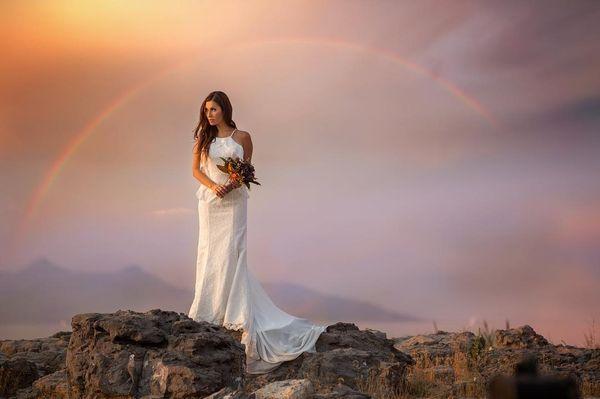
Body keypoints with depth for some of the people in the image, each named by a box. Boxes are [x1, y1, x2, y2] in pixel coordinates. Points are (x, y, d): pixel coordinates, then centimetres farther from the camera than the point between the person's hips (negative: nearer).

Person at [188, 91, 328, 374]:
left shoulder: (242, 137, 1)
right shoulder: (203, 138, 6)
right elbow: (196, 170, 6)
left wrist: (234, 184, -14)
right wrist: (213, 185, -12)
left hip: (234, 202, -2)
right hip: (209, 202, 3)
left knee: (230, 254, -8)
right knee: (209, 254, 3)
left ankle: (234, 314, -5)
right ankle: (209, 309, 10)